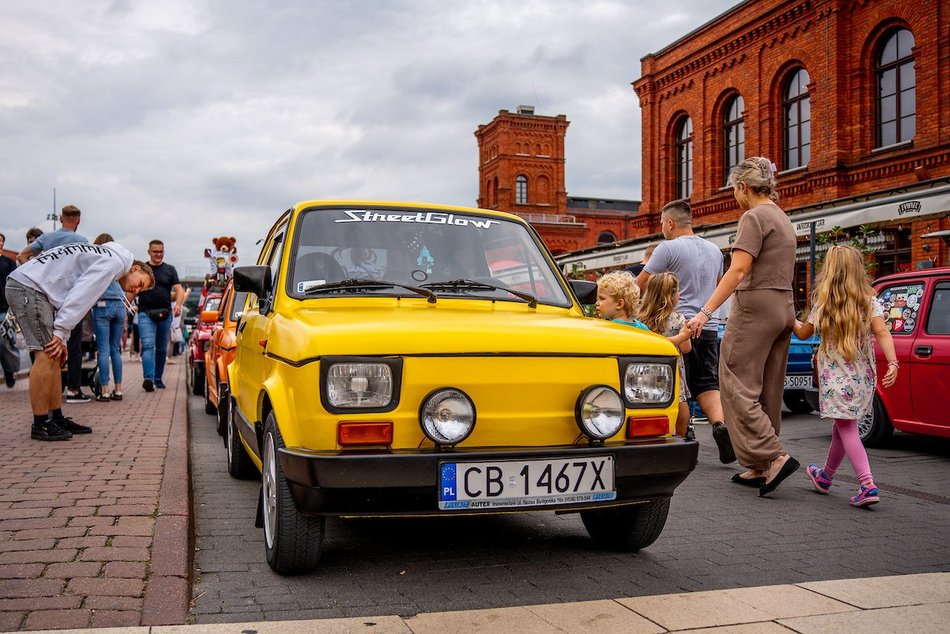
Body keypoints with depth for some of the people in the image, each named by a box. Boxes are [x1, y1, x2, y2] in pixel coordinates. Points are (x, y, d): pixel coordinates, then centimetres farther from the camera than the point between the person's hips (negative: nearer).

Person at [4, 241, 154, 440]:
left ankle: (57, 419, 14)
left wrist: (62, 337, 12)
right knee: (47, 356, -11)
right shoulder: (115, 261, -6)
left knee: (54, 357, 10)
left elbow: (71, 298, 20)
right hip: (28, 287, -11)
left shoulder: (101, 258, 25)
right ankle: (40, 425, -6)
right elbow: (80, 295, -17)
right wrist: (60, 332, -18)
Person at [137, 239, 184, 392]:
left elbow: (179, 290, 3)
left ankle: (158, 379, 22)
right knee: (148, 346, -16)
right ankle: (148, 379, -27)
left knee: (162, 349, 10)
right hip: (145, 313, -2)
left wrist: (178, 305, -17)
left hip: (165, 314, 2)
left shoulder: (170, 270, 11)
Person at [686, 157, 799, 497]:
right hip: (784, 308, 10)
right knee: (768, 391, 10)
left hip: (755, 307, -9)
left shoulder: (754, 217, -10)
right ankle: (758, 468, 15)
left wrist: (706, 311, -23)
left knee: (738, 387, -6)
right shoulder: (783, 219, 18)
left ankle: (774, 456, -14)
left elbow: (738, 270, -20)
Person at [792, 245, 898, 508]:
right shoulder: (869, 301, 3)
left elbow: (803, 333, 10)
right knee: (842, 426, 17)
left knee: (846, 428, -6)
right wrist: (892, 363, -16)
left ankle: (868, 485, -20)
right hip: (863, 375, 4)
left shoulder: (823, 303, -1)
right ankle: (825, 476, 35)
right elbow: (881, 332, -11)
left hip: (835, 375, -4)